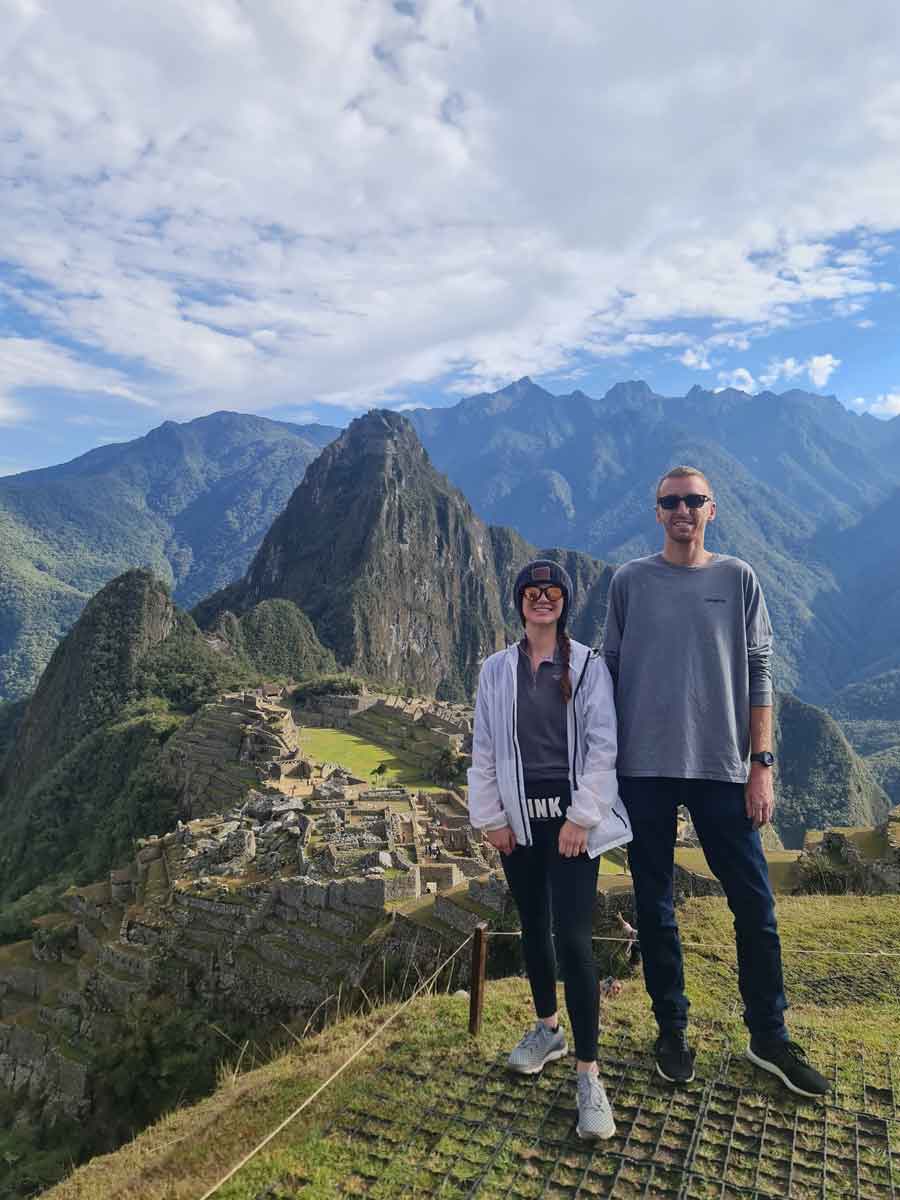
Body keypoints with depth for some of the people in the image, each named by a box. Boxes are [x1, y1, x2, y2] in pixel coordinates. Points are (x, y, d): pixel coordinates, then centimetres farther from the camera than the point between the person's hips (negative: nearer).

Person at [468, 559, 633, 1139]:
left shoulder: (589, 665, -2)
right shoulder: (497, 670, 5)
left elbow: (602, 745, -6)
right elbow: (484, 749, 7)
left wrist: (581, 817, -12)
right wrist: (492, 818, 3)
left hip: (572, 816, -3)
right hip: (519, 818, 4)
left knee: (573, 935, -9)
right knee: (534, 926, 17)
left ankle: (588, 1073, 2)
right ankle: (547, 1028, 38)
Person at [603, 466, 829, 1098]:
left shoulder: (737, 578, 5)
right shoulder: (630, 582, 3)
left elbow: (759, 674, 3)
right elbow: (610, 673, 5)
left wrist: (761, 764, -3)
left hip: (722, 767, 0)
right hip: (645, 768, 0)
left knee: (755, 905, 6)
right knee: (655, 907, 10)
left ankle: (770, 1036, 26)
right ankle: (672, 1030, 28)